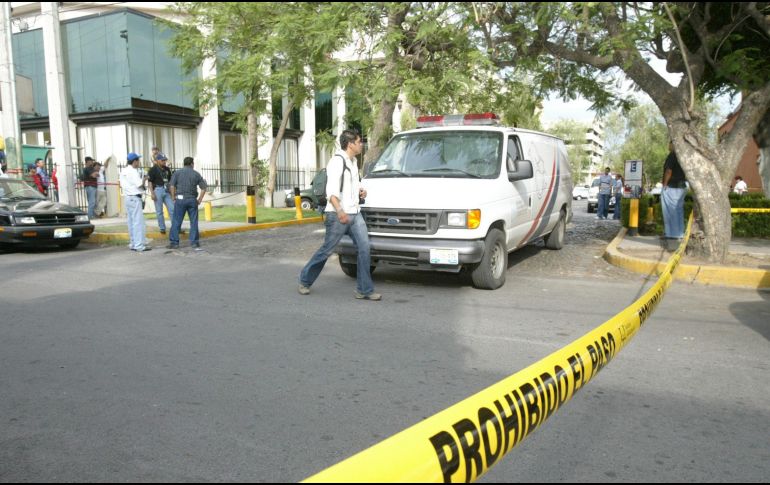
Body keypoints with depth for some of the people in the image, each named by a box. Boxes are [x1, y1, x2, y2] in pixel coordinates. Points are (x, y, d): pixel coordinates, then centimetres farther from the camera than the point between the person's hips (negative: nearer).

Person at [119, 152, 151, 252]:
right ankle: (139, 245, -9)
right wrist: (144, 179, 0)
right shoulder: (133, 171, -15)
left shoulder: (123, 171, 13)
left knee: (131, 222, 12)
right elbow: (139, 184, -19)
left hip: (127, 197, 9)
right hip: (135, 198, -9)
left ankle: (132, 244, 16)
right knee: (138, 222, -8)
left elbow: (122, 185, 17)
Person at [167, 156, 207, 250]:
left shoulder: (177, 173, 4)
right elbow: (204, 187, 3)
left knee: (176, 222, 3)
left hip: (180, 199, -1)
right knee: (194, 222, 8)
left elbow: (171, 186, -6)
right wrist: (199, 199, 8)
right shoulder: (196, 174, 8)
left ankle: (174, 242, 3)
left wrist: (173, 198, 2)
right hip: (192, 200, 1)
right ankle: (194, 243, 9)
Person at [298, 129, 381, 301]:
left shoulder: (353, 161, 16)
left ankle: (364, 290, 3)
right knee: (326, 250, 3)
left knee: (364, 248, -2)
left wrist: (360, 190, 11)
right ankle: (305, 280, 23)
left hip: (354, 213, 8)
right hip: (337, 215, -8)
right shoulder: (337, 161, -13)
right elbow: (331, 191, -23)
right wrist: (339, 211, -36)